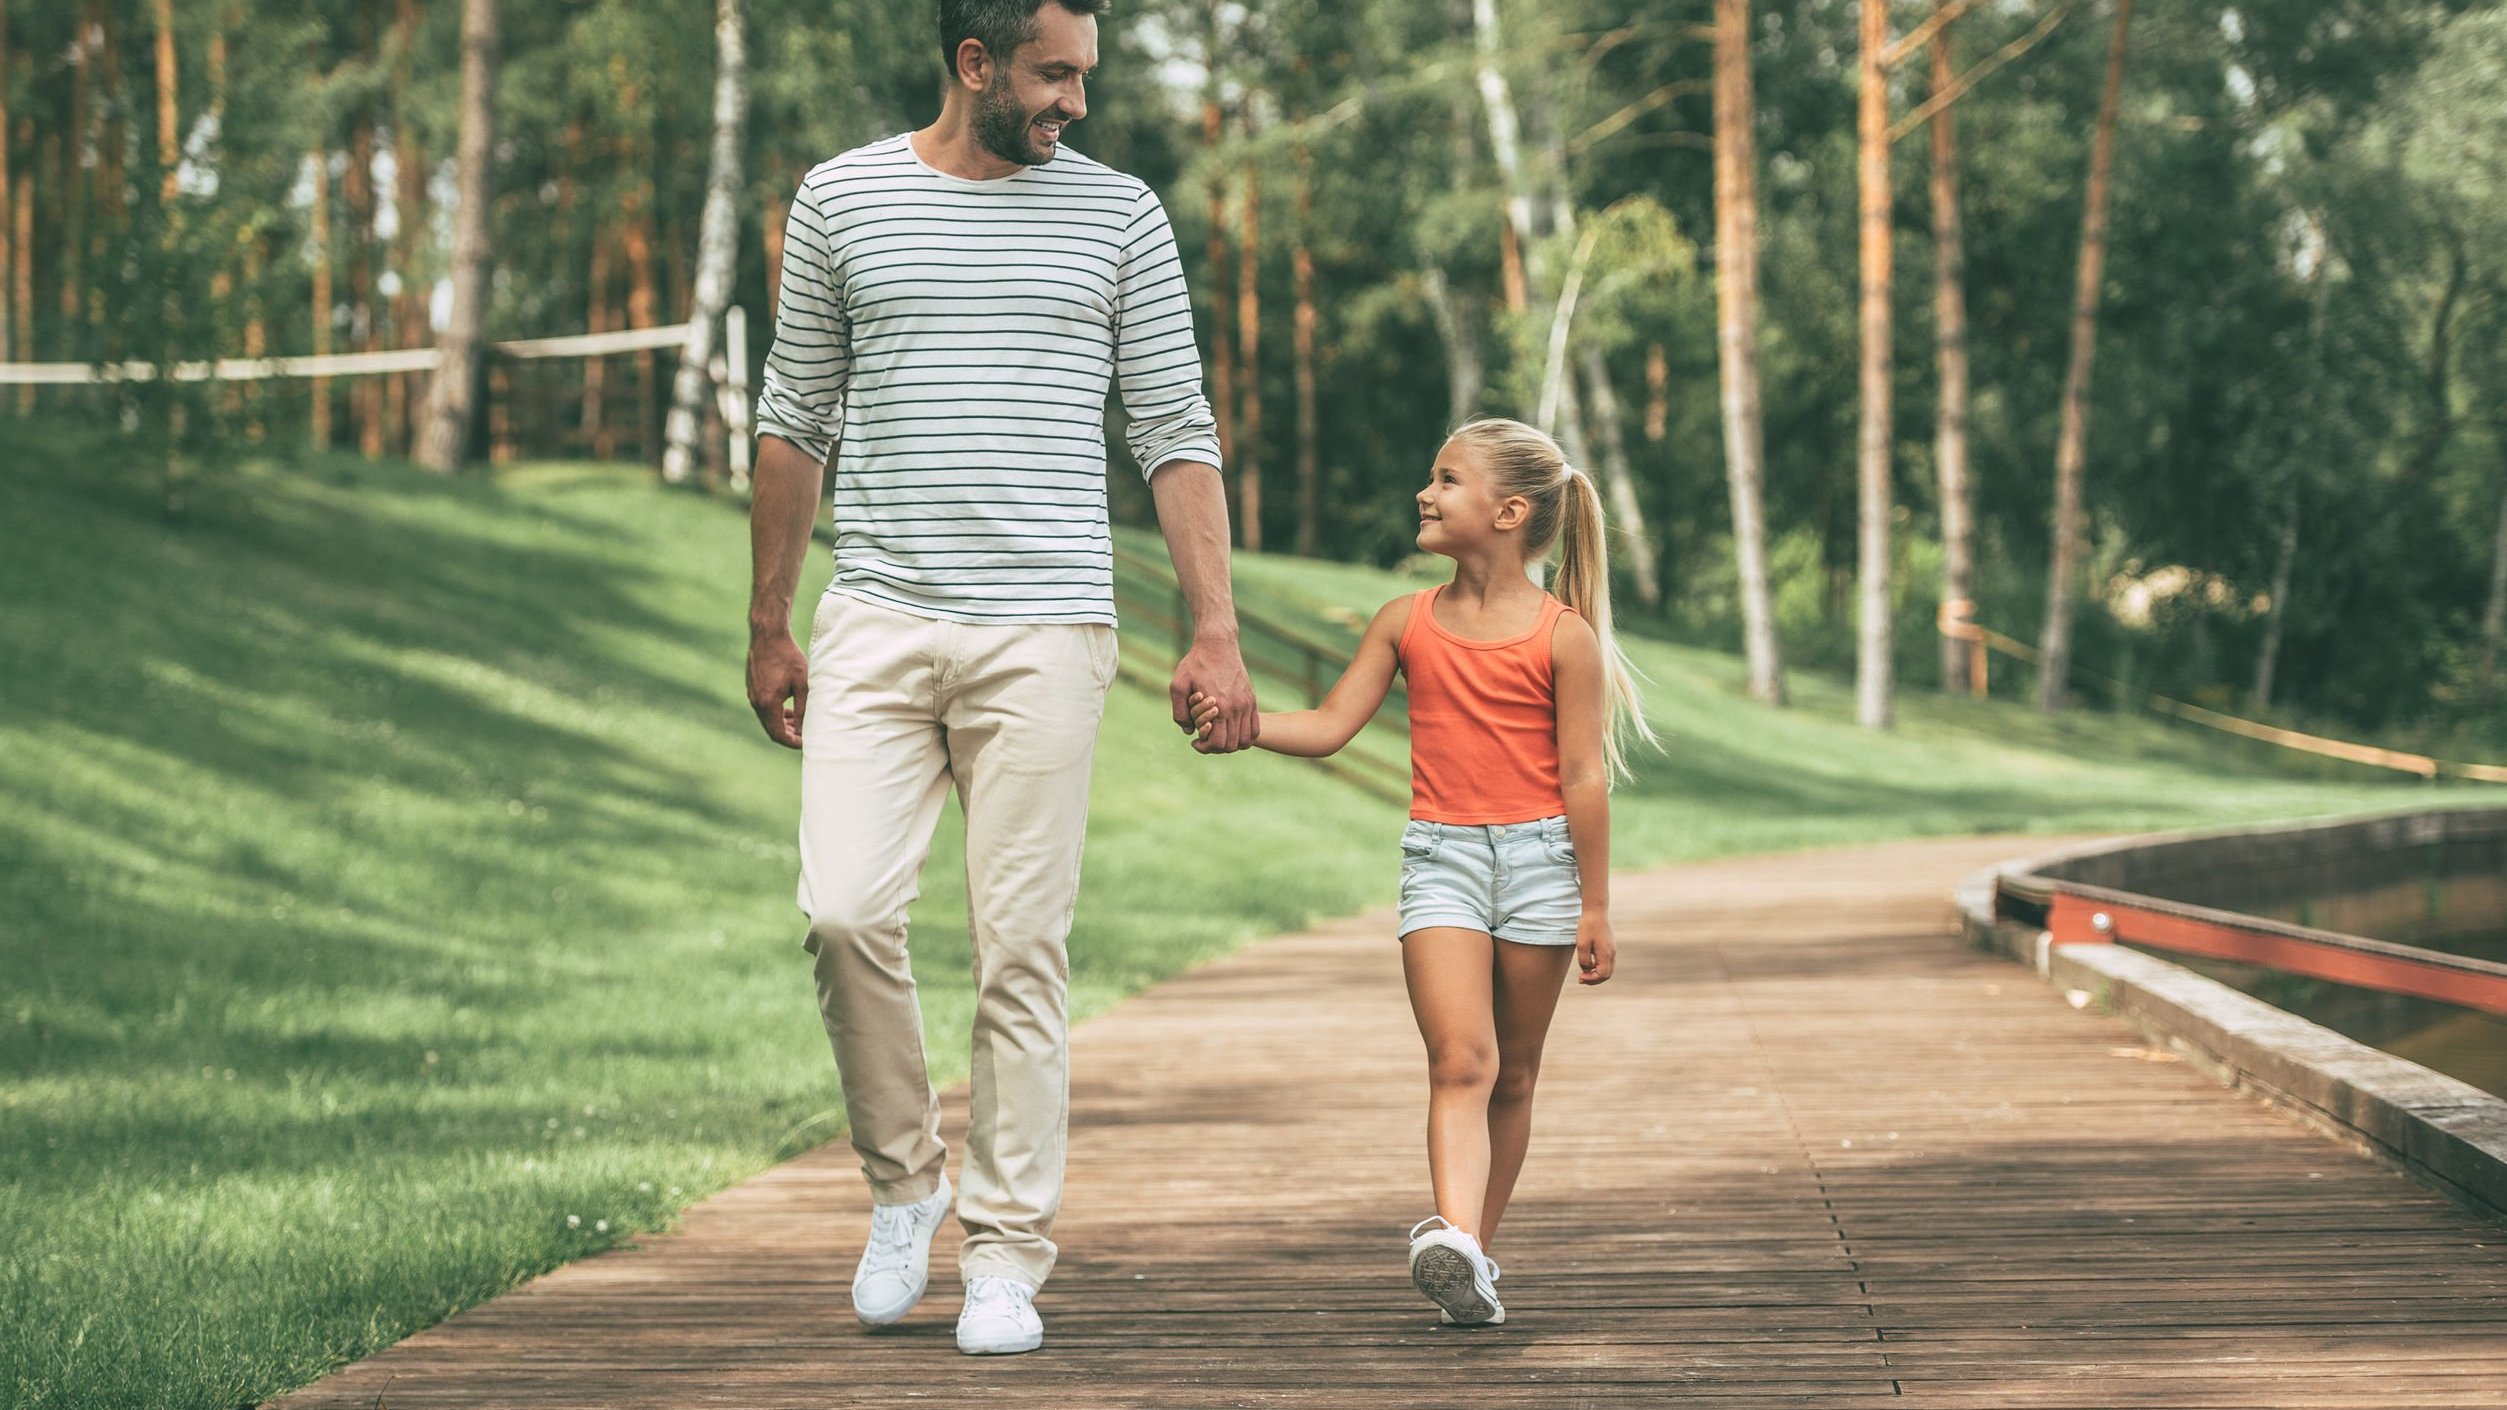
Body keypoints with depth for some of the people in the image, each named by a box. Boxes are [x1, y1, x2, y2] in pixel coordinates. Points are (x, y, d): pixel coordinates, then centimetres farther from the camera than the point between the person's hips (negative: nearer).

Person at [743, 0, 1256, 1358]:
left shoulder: (1117, 214, 6)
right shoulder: (842, 199, 7)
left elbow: (1176, 435, 6)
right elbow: (794, 421, 14)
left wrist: (1215, 633, -2)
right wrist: (767, 627, 13)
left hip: (1044, 633, -1)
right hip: (877, 622, 1)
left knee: (1022, 952, -2)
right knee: (844, 912, -12)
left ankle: (1007, 1257, 7)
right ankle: (902, 1179, 11)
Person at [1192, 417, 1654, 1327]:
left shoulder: (1564, 637, -4)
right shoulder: (1406, 624, 7)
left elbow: (1583, 775, -5)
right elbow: (1331, 725, 5)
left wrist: (1594, 908, -5)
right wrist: (1242, 725, -14)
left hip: (1538, 853, -1)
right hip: (1439, 855, 1)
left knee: (1512, 1074, 7)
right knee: (1460, 1058, -15)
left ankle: (1472, 1258, 16)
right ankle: (1453, 1240, -31)